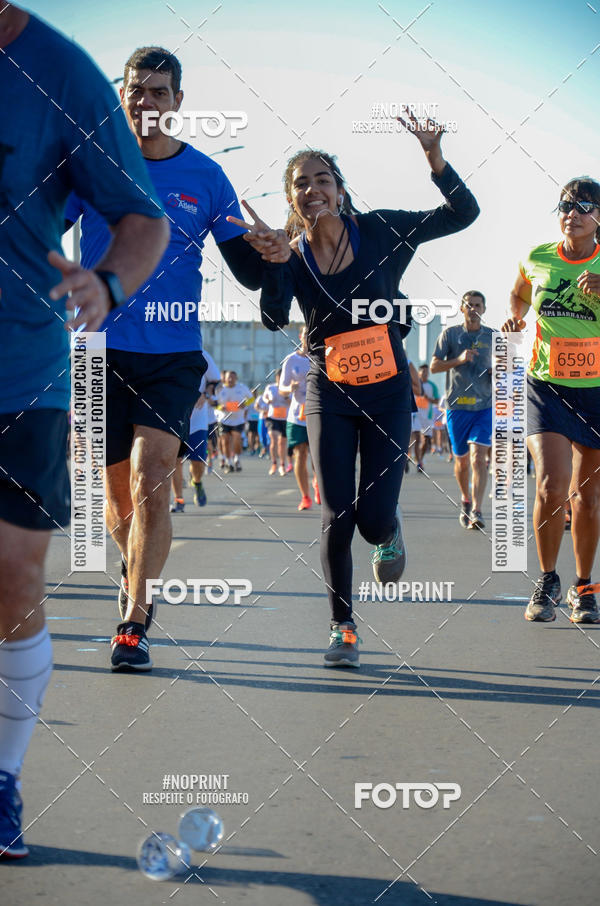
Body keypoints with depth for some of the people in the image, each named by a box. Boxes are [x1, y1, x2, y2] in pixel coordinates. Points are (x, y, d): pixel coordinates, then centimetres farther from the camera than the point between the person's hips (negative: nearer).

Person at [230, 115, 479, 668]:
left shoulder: (378, 232, -5)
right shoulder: (291, 256, -3)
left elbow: (463, 213, -5)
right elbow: (274, 320, -19)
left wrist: (435, 158, -20)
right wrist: (270, 260, -32)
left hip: (388, 392, -1)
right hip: (330, 395, 1)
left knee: (373, 518, -5)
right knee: (337, 518, -4)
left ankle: (389, 531, 34)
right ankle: (343, 626, 14)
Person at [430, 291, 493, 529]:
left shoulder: (492, 336, 8)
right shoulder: (450, 334, 3)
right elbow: (434, 366, -2)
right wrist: (459, 360, -17)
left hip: (484, 405, 0)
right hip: (457, 406, 0)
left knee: (478, 457, -15)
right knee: (461, 460, 10)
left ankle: (476, 511, -19)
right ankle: (465, 499, 35)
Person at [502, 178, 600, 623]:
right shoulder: (536, 259, 3)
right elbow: (519, 294, 24)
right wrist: (516, 317, 4)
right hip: (547, 386, 0)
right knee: (551, 487, -16)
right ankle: (547, 582, 6)